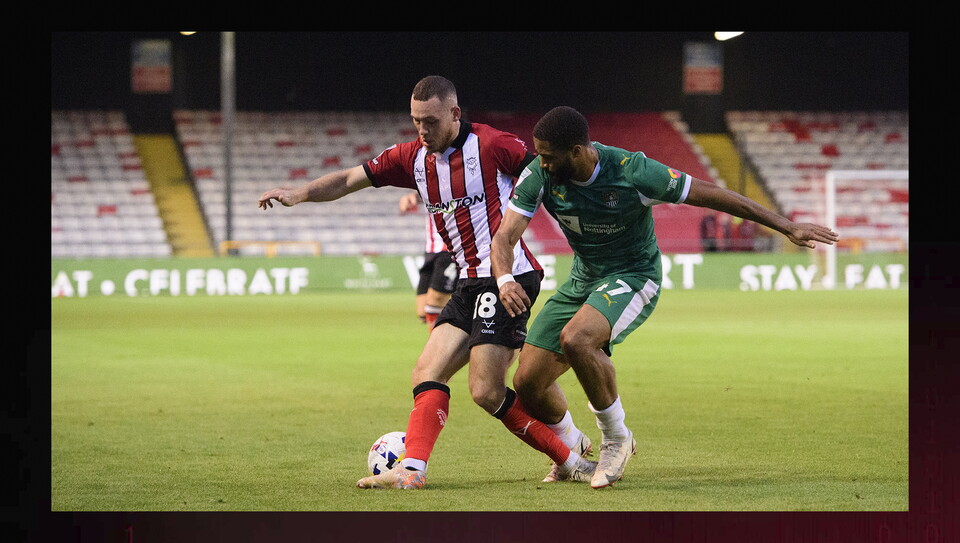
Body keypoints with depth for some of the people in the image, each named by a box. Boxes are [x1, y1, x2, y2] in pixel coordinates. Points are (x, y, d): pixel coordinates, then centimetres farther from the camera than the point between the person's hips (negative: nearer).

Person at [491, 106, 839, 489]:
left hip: (634, 276, -5)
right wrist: (505, 280, -40)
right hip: (583, 280, 5)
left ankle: (616, 438, -12)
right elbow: (504, 237, -16)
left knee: (575, 339, -35)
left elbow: (710, 195, -18)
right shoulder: (539, 176, -15)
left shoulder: (632, 173, -26)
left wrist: (788, 227, -15)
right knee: (527, 382, -2)